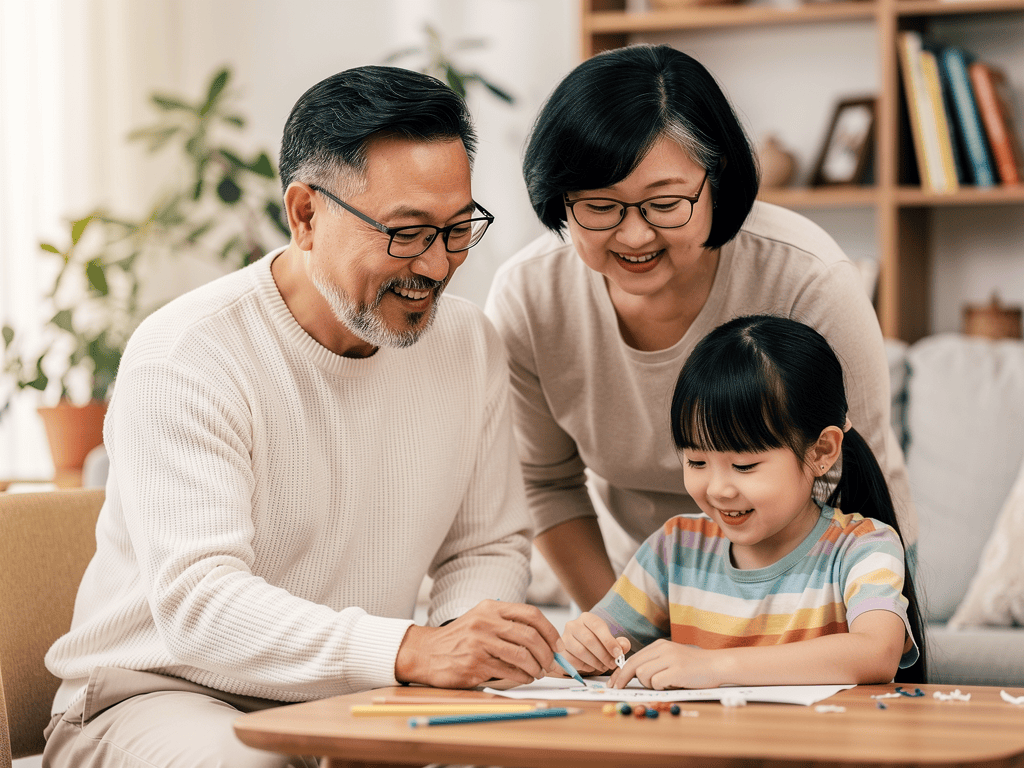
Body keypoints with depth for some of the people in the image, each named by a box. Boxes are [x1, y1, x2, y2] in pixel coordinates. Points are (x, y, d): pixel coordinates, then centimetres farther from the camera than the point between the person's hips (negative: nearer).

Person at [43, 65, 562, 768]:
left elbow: (487, 546, 13)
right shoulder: (184, 356, -18)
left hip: (355, 705, 6)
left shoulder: (471, 346, 4)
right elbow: (197, 604, -28)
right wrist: (410, 650, -41)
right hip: (163, 696, -5)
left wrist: (467, 634, -13)